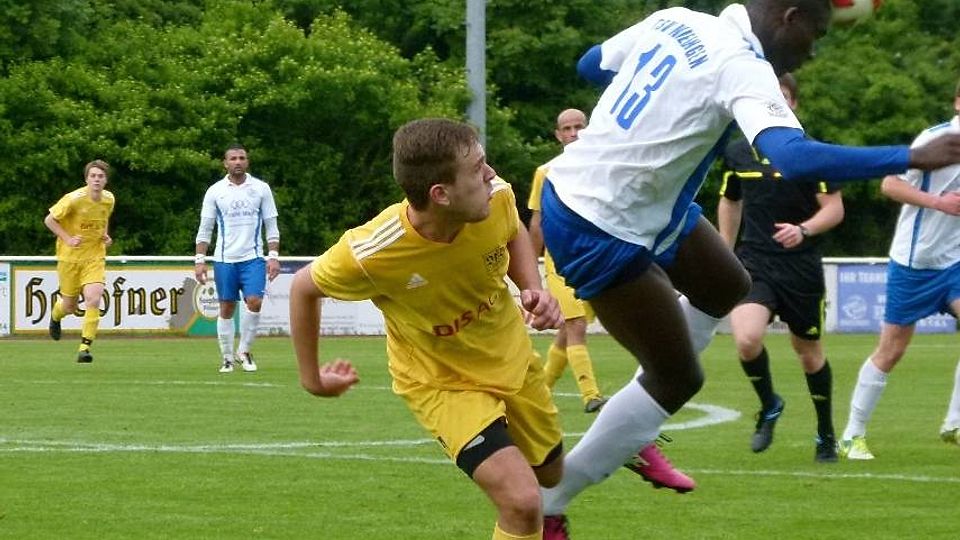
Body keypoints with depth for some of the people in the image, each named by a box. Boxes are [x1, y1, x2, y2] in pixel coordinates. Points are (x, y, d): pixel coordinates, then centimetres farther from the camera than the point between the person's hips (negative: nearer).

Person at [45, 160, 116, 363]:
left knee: (93, 300, -20)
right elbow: (49, 220, -9)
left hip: (95, 257, 2)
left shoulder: (109, 199, -2)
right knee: (69, 306, 9)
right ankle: (56, 315, 48)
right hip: (70, 257, -2)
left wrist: (105, 235, 3)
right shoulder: (74, 199, -17)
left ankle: (85, 346, -13)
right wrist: (68, 239, -17)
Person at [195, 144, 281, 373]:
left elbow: (271, 225, 6)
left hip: (253, 257, 0)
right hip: (224, 259, 0)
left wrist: (274, 256, -3)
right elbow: (205, 228, 6)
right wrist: (200, 260, -1)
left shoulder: (261, 188, 4)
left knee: (254, 302, -15)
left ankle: (244, 351, 2)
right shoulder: (215, 191, 3)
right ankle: (227, 357, 13)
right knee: (226, 309, 3)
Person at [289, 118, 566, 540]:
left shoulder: (496, 197, -25)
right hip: (442, 384, -5)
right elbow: (304, 288, -14)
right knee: (522, 501, -23)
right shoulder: (370, 254, -36)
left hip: (512, 357, 5)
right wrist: (311, 378, -3)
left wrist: (534, 290, -16)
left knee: (551, 474, 25)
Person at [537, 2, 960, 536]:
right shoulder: (743, 68, -22)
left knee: (726, 287, 23)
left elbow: (591, 64, 18)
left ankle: (633, 436, 29)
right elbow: (793, 156, -38)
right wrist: (913, 158, -36)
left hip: (572, 187, 9)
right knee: (679, 377, 2)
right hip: (600, 234, -9)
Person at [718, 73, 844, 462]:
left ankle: (826, 434, 29)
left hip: (801, 267, -2)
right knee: (747, 339, -22)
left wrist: (804, 230, -26)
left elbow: (834, 208, -7)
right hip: (754, 262, 2)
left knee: (808, 351, 9)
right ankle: (768, 407, 7)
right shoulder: (737, 152, 5)